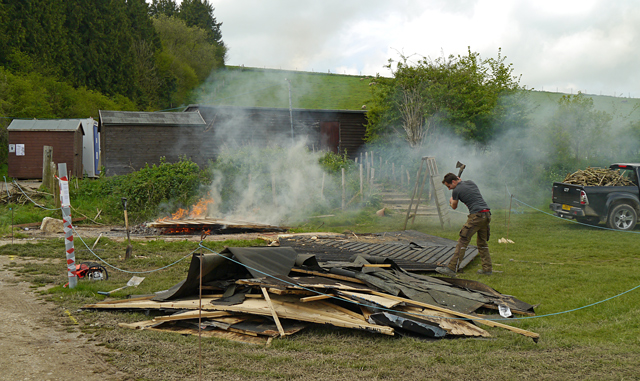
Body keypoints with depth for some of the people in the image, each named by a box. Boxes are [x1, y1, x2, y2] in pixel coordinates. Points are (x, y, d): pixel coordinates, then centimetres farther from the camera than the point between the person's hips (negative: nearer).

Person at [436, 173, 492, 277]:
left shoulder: (456, 190, -3)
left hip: (476, 216, -8)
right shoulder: (471, 182, 17)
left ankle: (451, 269, -9)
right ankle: (487, 269, 17)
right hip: (487, 214, 8)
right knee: (483, 243, 18)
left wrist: (451, 201, 36)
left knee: (463, 242, -7)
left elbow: (454, 207, 14)